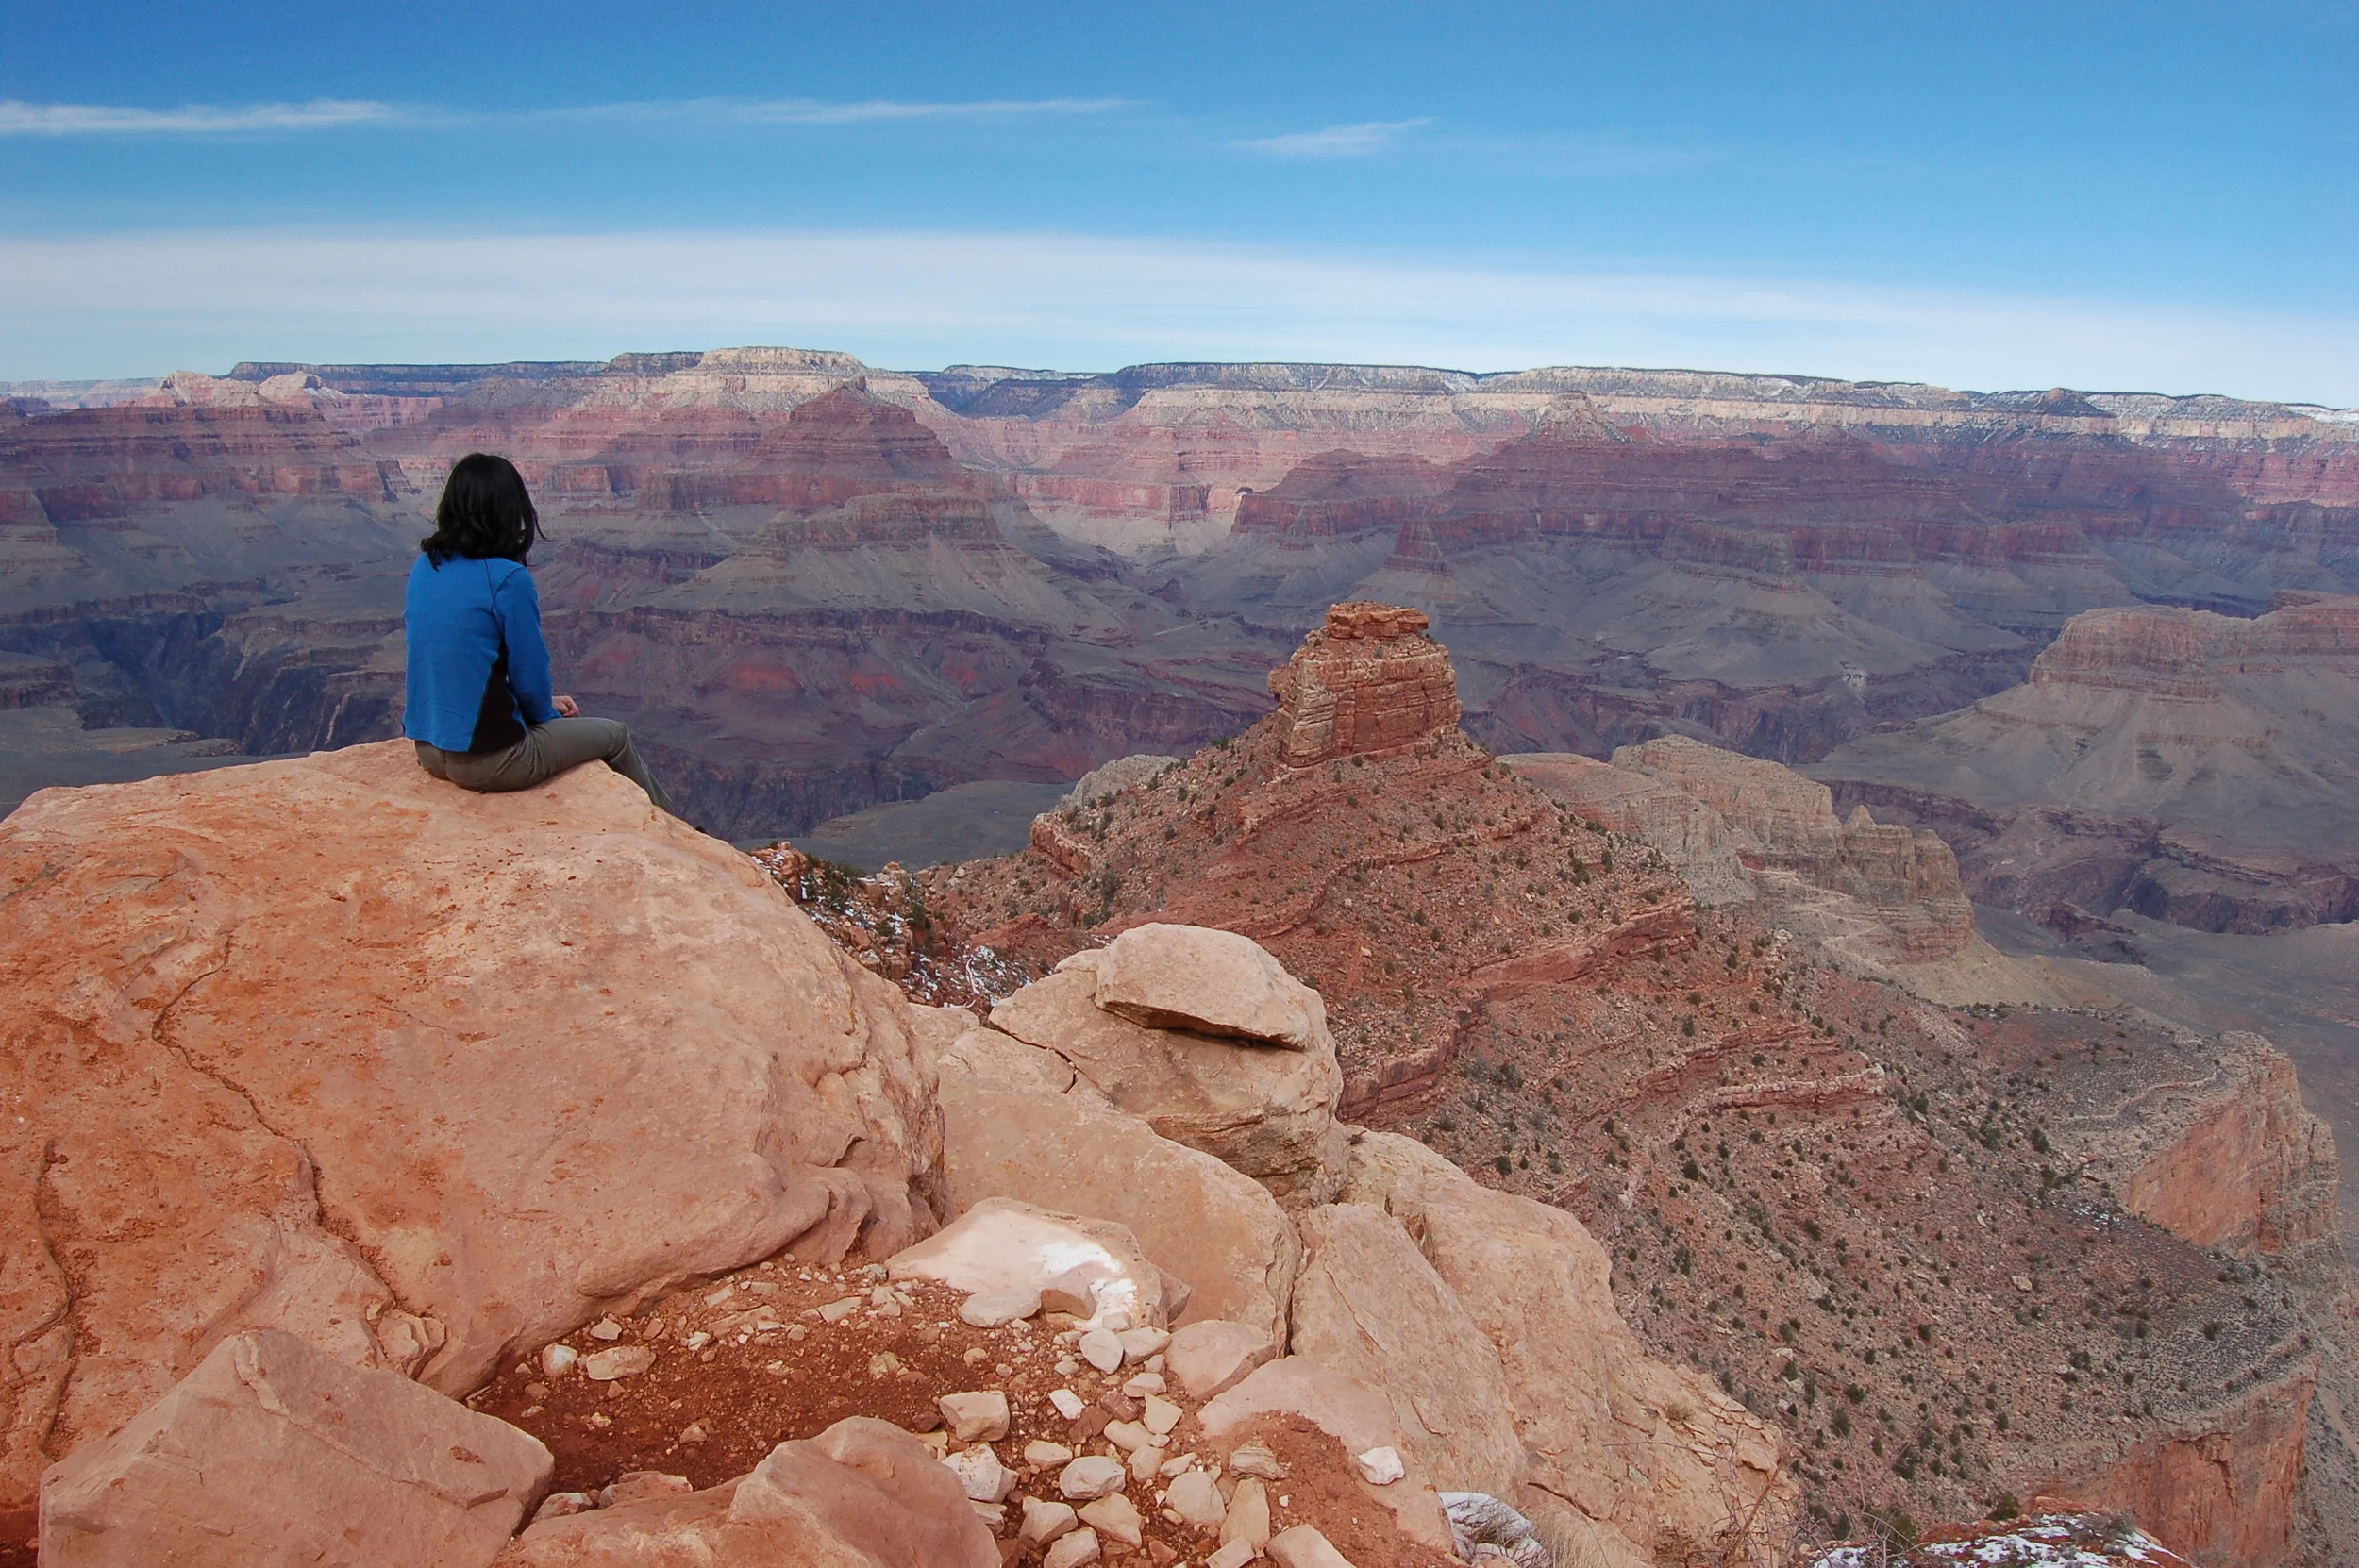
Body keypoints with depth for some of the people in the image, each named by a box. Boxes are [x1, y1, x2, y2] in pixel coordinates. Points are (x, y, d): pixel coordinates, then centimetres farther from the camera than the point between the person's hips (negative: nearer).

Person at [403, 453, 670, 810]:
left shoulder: (424, 569, 3)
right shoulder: (507, 579, -19)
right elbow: (529, 671, -14)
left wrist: (544, 704, 17)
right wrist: (545, 711, 10)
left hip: (427, 750, 8)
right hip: (488, 761, -8)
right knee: (615, 737, 15)